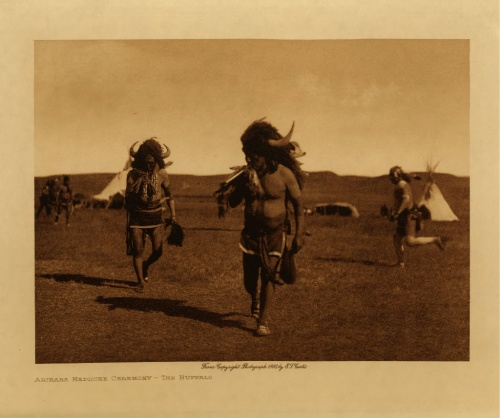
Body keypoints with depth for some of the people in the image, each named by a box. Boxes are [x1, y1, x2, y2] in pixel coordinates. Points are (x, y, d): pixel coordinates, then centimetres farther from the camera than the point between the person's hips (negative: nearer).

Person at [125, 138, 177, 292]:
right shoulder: (133, 174, -4)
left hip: (155, 216, 1)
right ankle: (141, 281, 10)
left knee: (158, 250, -4)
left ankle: (146, 265, 28)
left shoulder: (161, 173, -2)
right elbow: (128, 197, -2)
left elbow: (169, 194, 8)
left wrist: (173, 215, 5)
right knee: (137, 250, -4)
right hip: (137, 216, -1)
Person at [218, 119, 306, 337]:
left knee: (268, 276, -10)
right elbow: (232, 202, -2)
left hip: (275, 233, -3)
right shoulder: (247, 174, -3)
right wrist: (243, 185, -20)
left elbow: (298, 204, -6)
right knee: (249, 280, 7)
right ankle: (256, 299, 41)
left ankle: (264, 321, -1)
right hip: (251, 232, 3)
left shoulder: (284, 174, -12)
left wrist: (299, 234, -10)